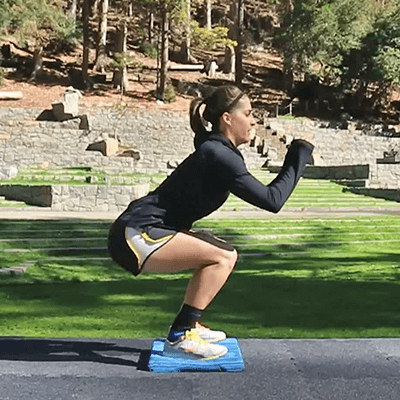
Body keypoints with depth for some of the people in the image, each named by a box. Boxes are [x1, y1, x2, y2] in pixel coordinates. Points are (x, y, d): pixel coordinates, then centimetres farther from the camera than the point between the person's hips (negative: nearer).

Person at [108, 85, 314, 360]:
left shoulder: (217, 150, 13)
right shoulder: (218, 156, -17)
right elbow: (272, 200, -19)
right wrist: (299, 157, -9)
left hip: (144, 234, 10)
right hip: (135, 237, -10)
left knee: (226, 255, 15)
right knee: (222, 258, -17)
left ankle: (188, 326, 18)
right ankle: (180, 336, -10)